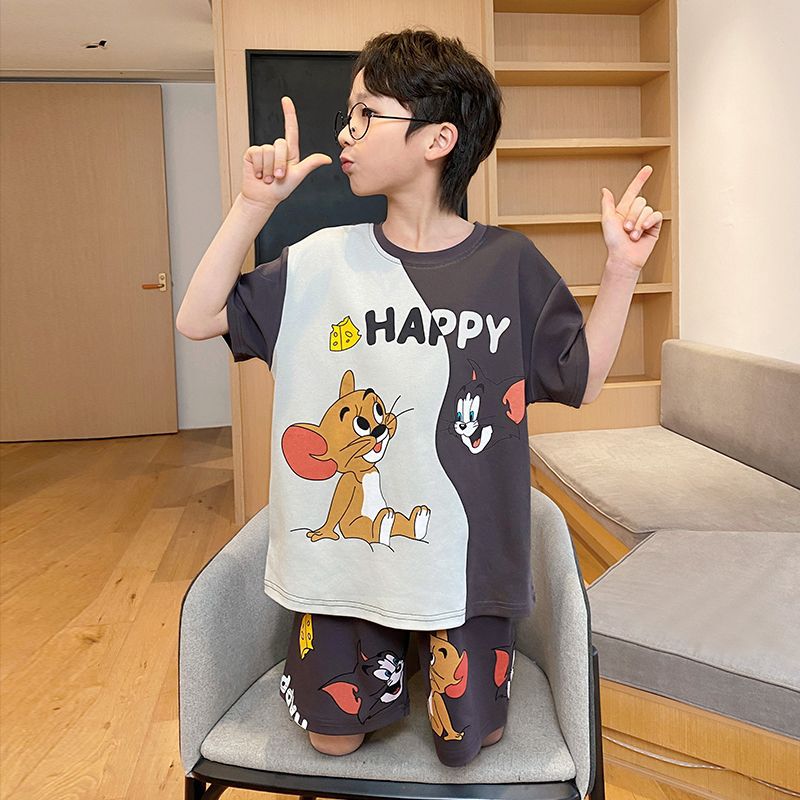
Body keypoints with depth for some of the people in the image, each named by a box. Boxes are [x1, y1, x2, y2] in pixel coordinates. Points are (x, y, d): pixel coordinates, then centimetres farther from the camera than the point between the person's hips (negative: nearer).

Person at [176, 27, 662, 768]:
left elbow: (583, 380, 0)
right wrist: (255, 203, -13)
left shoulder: (508, 263, -8)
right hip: (341, 554, 1)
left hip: (464, 559, 0)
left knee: (468, 744, 14)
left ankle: (432, 650, 43)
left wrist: (621, 268, -11)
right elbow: (198, 318, -5)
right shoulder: (324, 259, -7)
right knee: (334, 737, 14)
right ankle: (386, 661, 42)